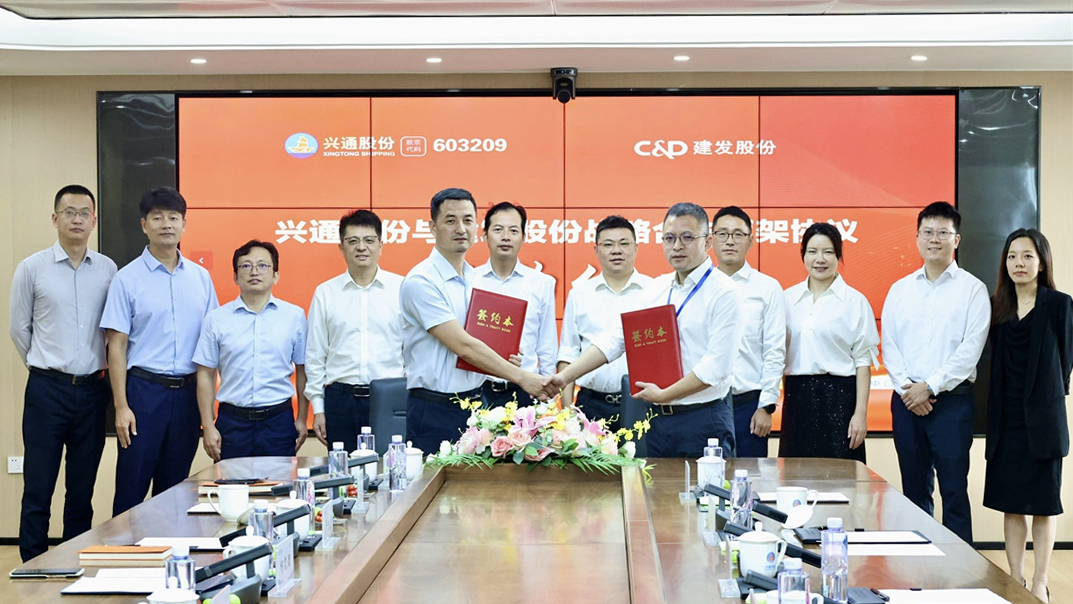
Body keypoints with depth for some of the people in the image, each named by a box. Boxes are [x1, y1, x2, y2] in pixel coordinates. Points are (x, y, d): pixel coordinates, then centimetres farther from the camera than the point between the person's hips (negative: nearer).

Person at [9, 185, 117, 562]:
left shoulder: (108, 270, 3)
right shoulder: (32, 269, -1)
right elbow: (19, 329, 6)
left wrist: (101, 367, 8)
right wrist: (45, 366, 11)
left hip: (93, 390, 2)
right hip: (47, 389, -2)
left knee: (83, 490, 10)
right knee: (38, 490, 0)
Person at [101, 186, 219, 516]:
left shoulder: (200, 277, 8)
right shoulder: (128, 278, -3)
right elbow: (116, 346, -4)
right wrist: (121, 407, -11)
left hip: (188, 392, 3)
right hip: (145, 388, -3)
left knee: (174, 487, 11)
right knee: (132, 486, 1)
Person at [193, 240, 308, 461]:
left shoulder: (294, 316, 4)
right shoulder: (216, 319, 4)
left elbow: (302, 370, 9)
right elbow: (206, 375, 5)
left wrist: (302, 420, 8)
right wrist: (208, 426, 0)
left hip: (278, 419, 0)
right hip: (232, 421, 0)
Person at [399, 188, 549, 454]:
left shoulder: (477, 279, 12)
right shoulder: (421, 281, -13)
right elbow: (463, 346, -19)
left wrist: (506, 360, 0)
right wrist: (521, 377, -19)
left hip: (474, 401, 7)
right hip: (435, 410, -7)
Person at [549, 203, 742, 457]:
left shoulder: (723, 292, -8)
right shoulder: (658, 288, 11)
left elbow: (717, 365, -16)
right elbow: (617, 338, 9)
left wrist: (663, 395, -14)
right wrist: (565, 376, 0)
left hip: (702, 420, -6)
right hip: (659, 418, 6)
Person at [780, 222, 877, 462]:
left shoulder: (855, 301, -1)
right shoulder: (788, 298, 9)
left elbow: (863, 361, -3)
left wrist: (861, 413, -8)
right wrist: (785, 399, 9)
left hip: (838, 396, -3)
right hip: (797, 397, 3)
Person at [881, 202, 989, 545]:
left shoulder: (972, 290, -1)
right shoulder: (900, 290, 11)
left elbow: (971, 349, -8)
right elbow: (889, 345, 8)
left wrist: (929, 387, -12)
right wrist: (906, 388, -7)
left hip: (951, 399, -4)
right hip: (907, 400, 4)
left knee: (954, 490, -2)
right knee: (914, 490, 10)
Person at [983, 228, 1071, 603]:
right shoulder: (998, 307, 8)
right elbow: (997, 364, 11)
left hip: (1042, 417, -4)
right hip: (1006, 417, 4)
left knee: (1043, 503, 3)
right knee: (1010, 503, 8)